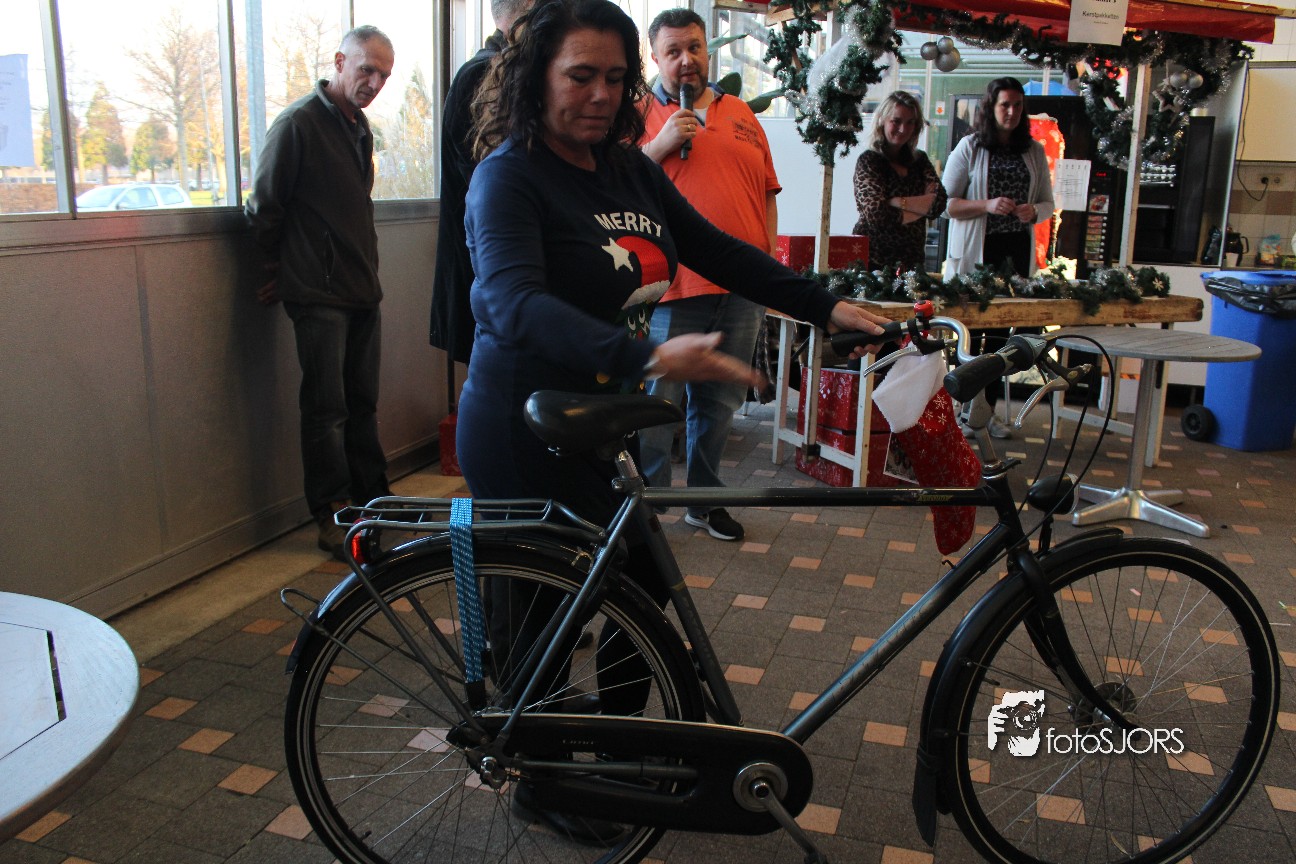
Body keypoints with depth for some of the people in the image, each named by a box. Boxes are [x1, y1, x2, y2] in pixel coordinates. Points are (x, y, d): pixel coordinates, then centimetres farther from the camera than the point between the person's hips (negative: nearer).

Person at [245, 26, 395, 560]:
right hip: (320, 295, -7)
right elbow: (265, 206, -7)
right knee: (327, 409, -4)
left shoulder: (359, 126, 15)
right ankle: (333, 518, 4)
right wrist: (280, 267, 5)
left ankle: (374, 498, 23)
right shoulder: (298, 124, -10)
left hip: (362, 290, 7)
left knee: (362, 403, 13)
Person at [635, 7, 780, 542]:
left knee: (720, 402, 13)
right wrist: (660, 145, -14)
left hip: (740, 288, 5)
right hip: (673, 284, -4)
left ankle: (704, 501, 28)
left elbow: (767, 193, 18)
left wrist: (771, 266, 13)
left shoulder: (741, 115, 16)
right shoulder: (640, 113, 4)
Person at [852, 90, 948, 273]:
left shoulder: (920, 160, 10)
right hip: (873, 262, -5)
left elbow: (939, 202, -4)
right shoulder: (868, 160, -6)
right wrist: (923, 205, -5)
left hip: (912, 261, 5)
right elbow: (877, 215, -17)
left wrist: (897, 202, -15)